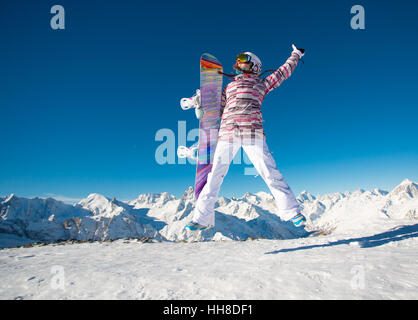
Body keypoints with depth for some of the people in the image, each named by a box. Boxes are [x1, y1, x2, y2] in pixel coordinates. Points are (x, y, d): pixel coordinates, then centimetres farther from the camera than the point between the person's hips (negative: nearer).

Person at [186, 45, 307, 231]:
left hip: (252, 132, -2)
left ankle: (291, 211, 1)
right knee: (215, 175, -3)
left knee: (270, 173, -9)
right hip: (227, 133, 2)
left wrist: (296, 55, 47)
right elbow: (218, 110, 34)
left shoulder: (261, 84, 25)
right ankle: (202, 218, 3)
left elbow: (284, 71, 35)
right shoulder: (229, 86, 31)